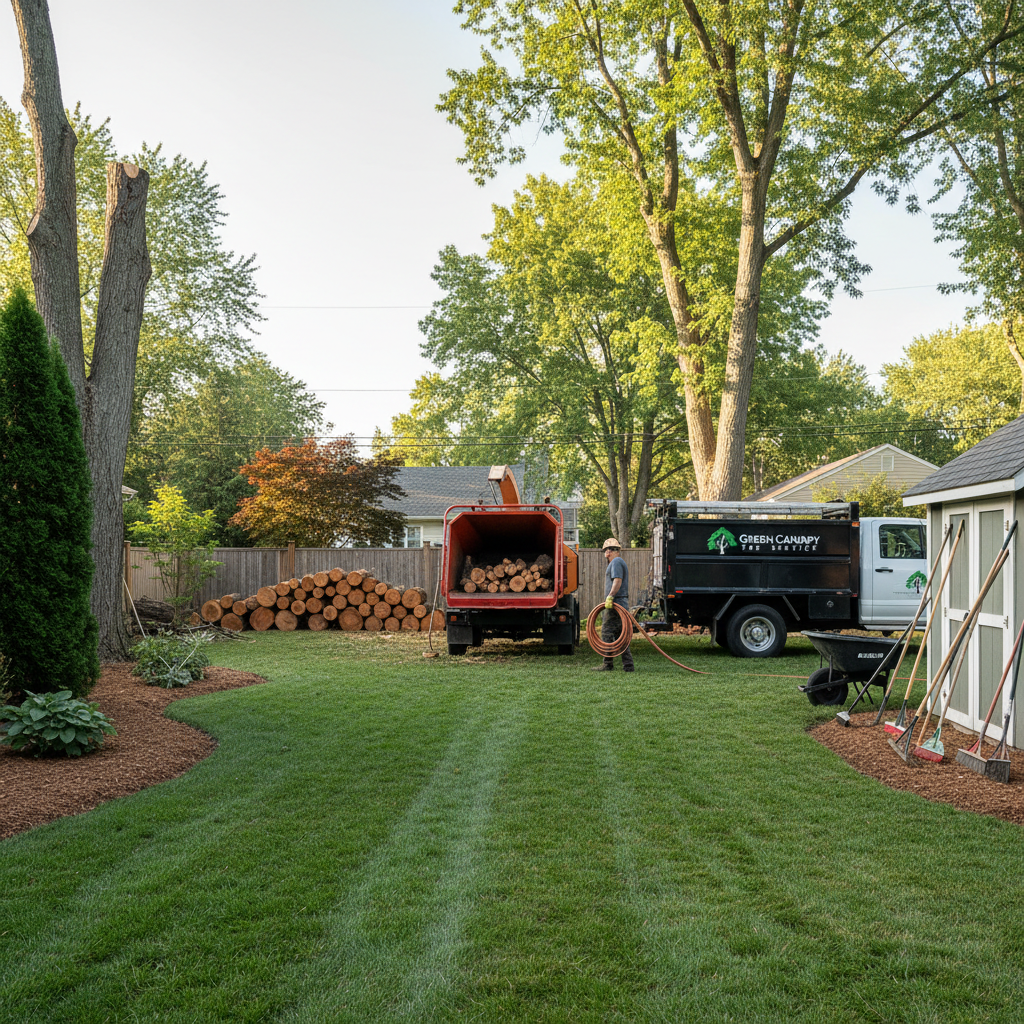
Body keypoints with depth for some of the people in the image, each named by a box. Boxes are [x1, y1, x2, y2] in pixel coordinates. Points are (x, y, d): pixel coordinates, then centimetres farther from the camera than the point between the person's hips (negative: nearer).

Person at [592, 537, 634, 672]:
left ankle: (608, 664, -7)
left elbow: (617, 581, -19)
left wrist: (610, 597, -26)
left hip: (615, 605, -10)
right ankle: (628, 665, 7)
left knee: (607, 632, -8)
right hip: (621, 604, 10)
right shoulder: (620, 562, 24)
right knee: (620, 634, 9)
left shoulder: (616, 562, -7)